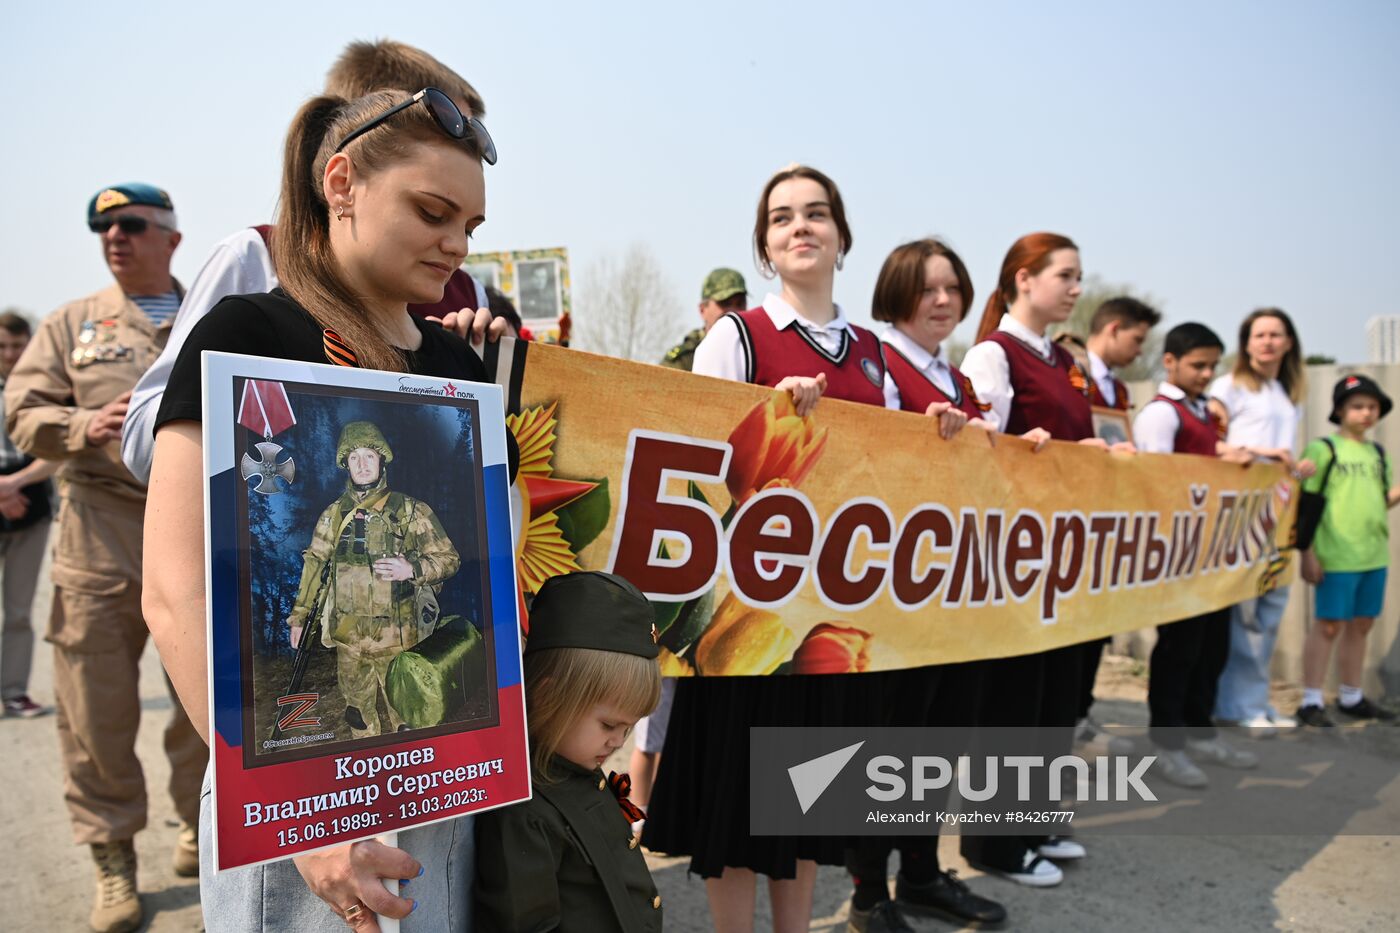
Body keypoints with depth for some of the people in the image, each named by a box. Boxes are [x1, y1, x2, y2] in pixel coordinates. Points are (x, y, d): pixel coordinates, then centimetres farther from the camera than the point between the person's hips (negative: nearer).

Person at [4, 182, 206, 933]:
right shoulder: (71, 324, 13)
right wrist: (86, 426, -12)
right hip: (100, 535, 0)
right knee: (99, 707, 2)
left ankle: (200, 827, 30)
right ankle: (114, 863, 17)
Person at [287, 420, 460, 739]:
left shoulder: (410, 511, -4)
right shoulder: (334, 515, 6)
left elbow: (449, 558, -2)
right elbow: (315, 563, 15)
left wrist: (413, 569, -19)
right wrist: (299, 615, 14)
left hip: (398, 639, -3)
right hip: (349, 639, 3)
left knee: (405, 715, 3)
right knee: (359, 716, 15)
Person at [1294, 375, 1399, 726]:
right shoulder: (1323, 449, -6)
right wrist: (1308, 553, -13)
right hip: (1336, 557, -6)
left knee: (1361, 625, 13)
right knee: (1328, 625, -3)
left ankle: (1351, 697, 25)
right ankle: (1311, 701, 5)